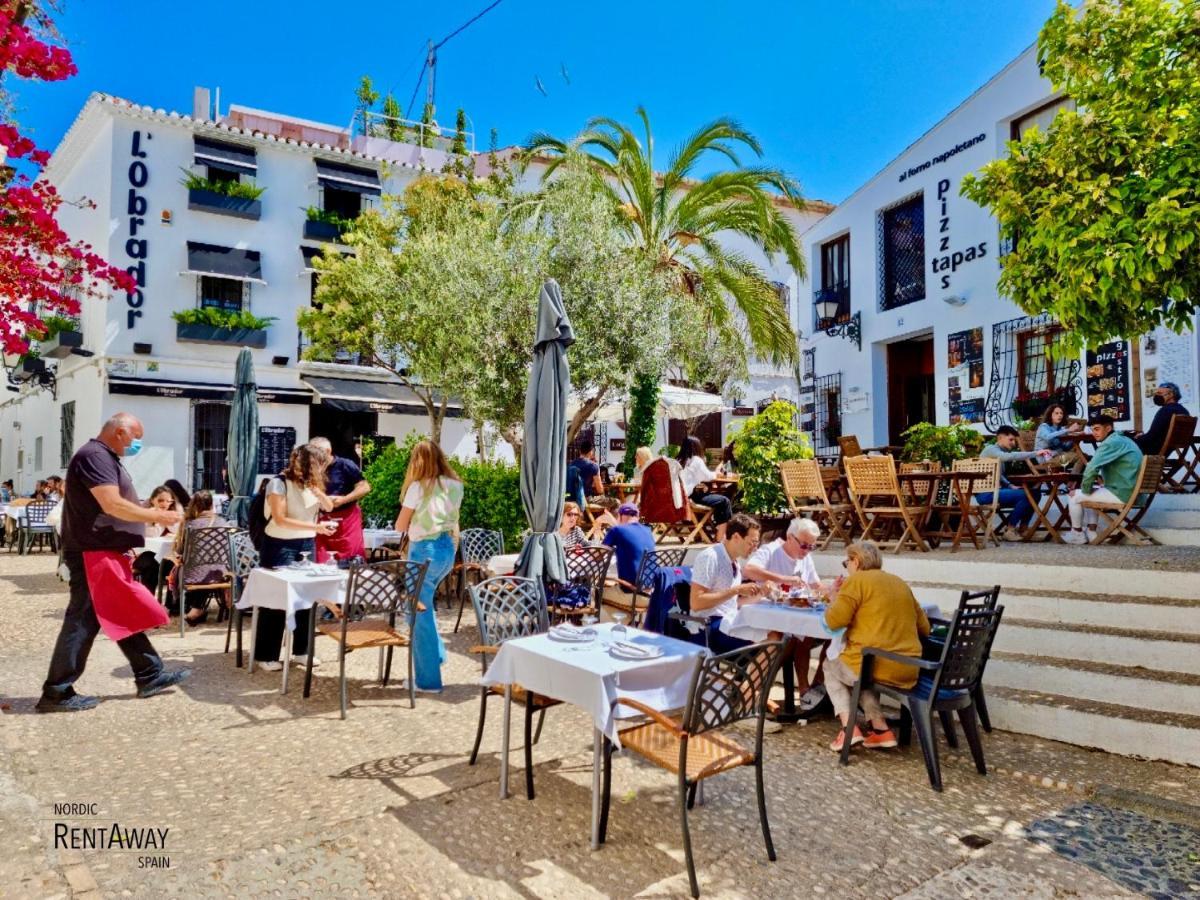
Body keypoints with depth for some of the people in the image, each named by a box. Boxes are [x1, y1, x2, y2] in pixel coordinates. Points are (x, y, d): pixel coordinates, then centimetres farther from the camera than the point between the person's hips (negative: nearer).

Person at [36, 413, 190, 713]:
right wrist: (157, 516, -17)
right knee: (83, 622, -3)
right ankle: (57, 693, 6)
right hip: (93, 554, -11)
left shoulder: (104, 457, 18)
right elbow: (112, 505, -25)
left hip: (105, 552, 11)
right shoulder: (94, 455, -16)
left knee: (124, 616, 13)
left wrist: (151, 515, 12)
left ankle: (150, 675, 20)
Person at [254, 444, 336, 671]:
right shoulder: (279, 483, -15)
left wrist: (318, 492, -12)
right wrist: (315, 526, -24)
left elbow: (328, 507, 9)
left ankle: (302, 650, 19)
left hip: (307, 545, 6)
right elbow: (280, 519, -21)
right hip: (280, 547, -6)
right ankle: (266, 655, 10)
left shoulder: (311, 483, 5)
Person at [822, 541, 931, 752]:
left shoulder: (857, 580, -4)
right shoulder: (901, 584, 16)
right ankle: (880, 728, 16)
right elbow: (924, 627, 18)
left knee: (831, 666, 24)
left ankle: (849, 728, 7)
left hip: (873, 666, -6)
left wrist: (835, 599, 8)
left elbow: (834, 621, -12)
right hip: (908, 672, 6)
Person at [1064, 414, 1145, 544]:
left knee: (1074, 495, 0)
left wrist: (1086, 488, -11)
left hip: (1122, 494, -10)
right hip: (1131, 491, 10)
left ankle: (1077, 534, 14)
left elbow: (1091, 468, -26)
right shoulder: (1123, 439, 13)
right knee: (1092, 492, 29)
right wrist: (1101, 477, 13)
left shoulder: (1111, 443, -18)